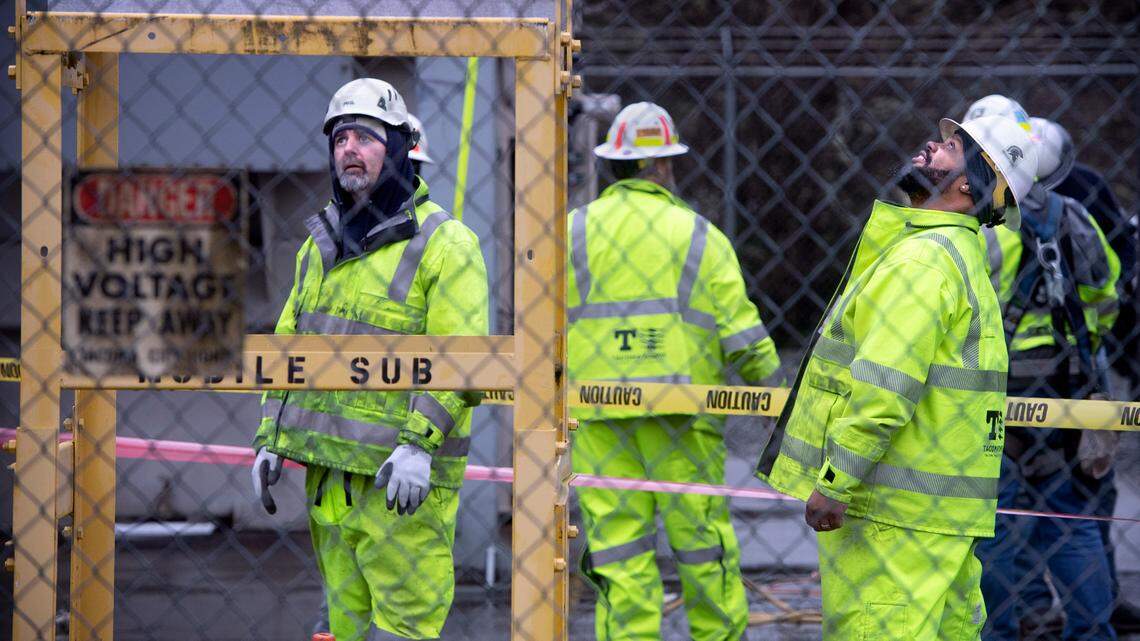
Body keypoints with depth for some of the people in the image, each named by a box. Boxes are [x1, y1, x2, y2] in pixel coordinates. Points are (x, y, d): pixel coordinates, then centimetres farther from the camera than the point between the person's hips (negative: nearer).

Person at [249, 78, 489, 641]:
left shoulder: (444, 244, -7)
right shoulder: (320, 246, 16)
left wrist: (420, 445, -24)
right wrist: (269, 440, 11)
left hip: (403, 481, -7)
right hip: (329, 479, 7)